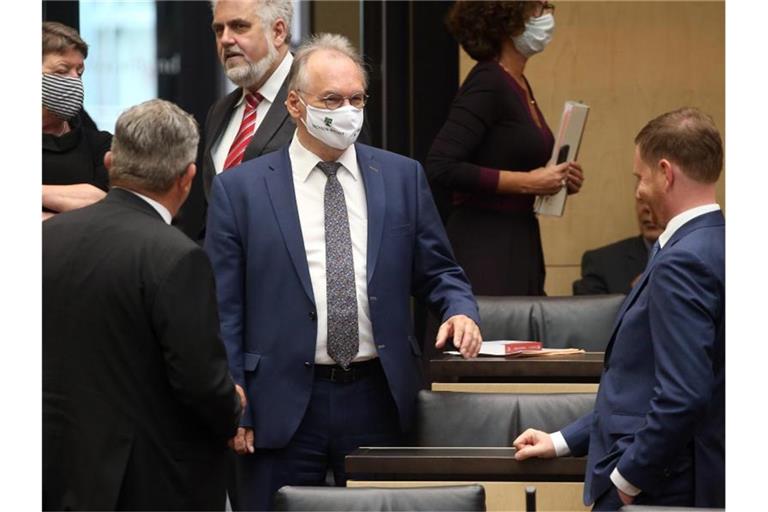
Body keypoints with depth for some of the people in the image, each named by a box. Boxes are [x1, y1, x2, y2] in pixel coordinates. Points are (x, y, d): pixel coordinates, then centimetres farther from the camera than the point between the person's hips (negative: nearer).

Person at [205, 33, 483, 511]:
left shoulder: (402, 177, 9)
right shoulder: (239, 190, 2)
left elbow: (438, 271, 14)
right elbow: (224, 311, 1)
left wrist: (460, 310, -10)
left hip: (378, 399, 2)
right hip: (284, 406, -2)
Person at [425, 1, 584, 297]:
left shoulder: (519, 84, 13)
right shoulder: (487, 83, -14)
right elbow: (441, 169, -23)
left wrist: (555, 180, 5)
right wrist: (527, 182, -19)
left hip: (521, 245, 9)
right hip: (482, 247, -9)